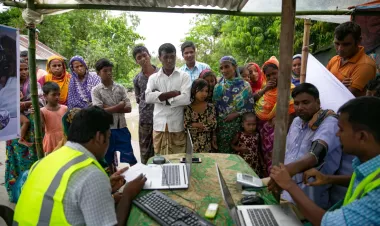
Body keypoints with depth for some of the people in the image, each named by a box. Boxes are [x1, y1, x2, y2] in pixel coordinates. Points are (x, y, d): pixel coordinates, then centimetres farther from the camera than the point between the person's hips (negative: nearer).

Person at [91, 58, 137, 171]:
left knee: (130, 159, 7)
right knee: (108, 161, 13)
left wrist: (109, 108, -12)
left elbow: (128, 108, -4)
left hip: (122, 127, 2)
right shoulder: (96, 90, -4)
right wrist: (118, 106, -11)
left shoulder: (120, 88, 3)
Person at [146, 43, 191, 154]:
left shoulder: (184, 76, 3)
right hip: (159, 125, 2)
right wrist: (174, 93, -12)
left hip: (177, 126, -1)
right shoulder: (153, 77, 8)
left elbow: (186, 99, -10)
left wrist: (162, 97, -7)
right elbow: (148, 97, -9)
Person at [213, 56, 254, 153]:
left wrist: (236, 114, -11)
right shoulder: (219, 87, 1)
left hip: (240, 125, 0)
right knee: (223, 152, 4)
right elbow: (215, 108, 1)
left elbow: (250, 107, 0)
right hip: (222, 126, 0)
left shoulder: (245, 86, 0)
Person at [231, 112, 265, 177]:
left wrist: (262, 162, 11)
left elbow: (258, 149, 9)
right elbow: (232, 144, 3)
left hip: (254, 163, 2)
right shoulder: (239, 135, -9)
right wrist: (239, 149, -15)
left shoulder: (257, 135, -1)